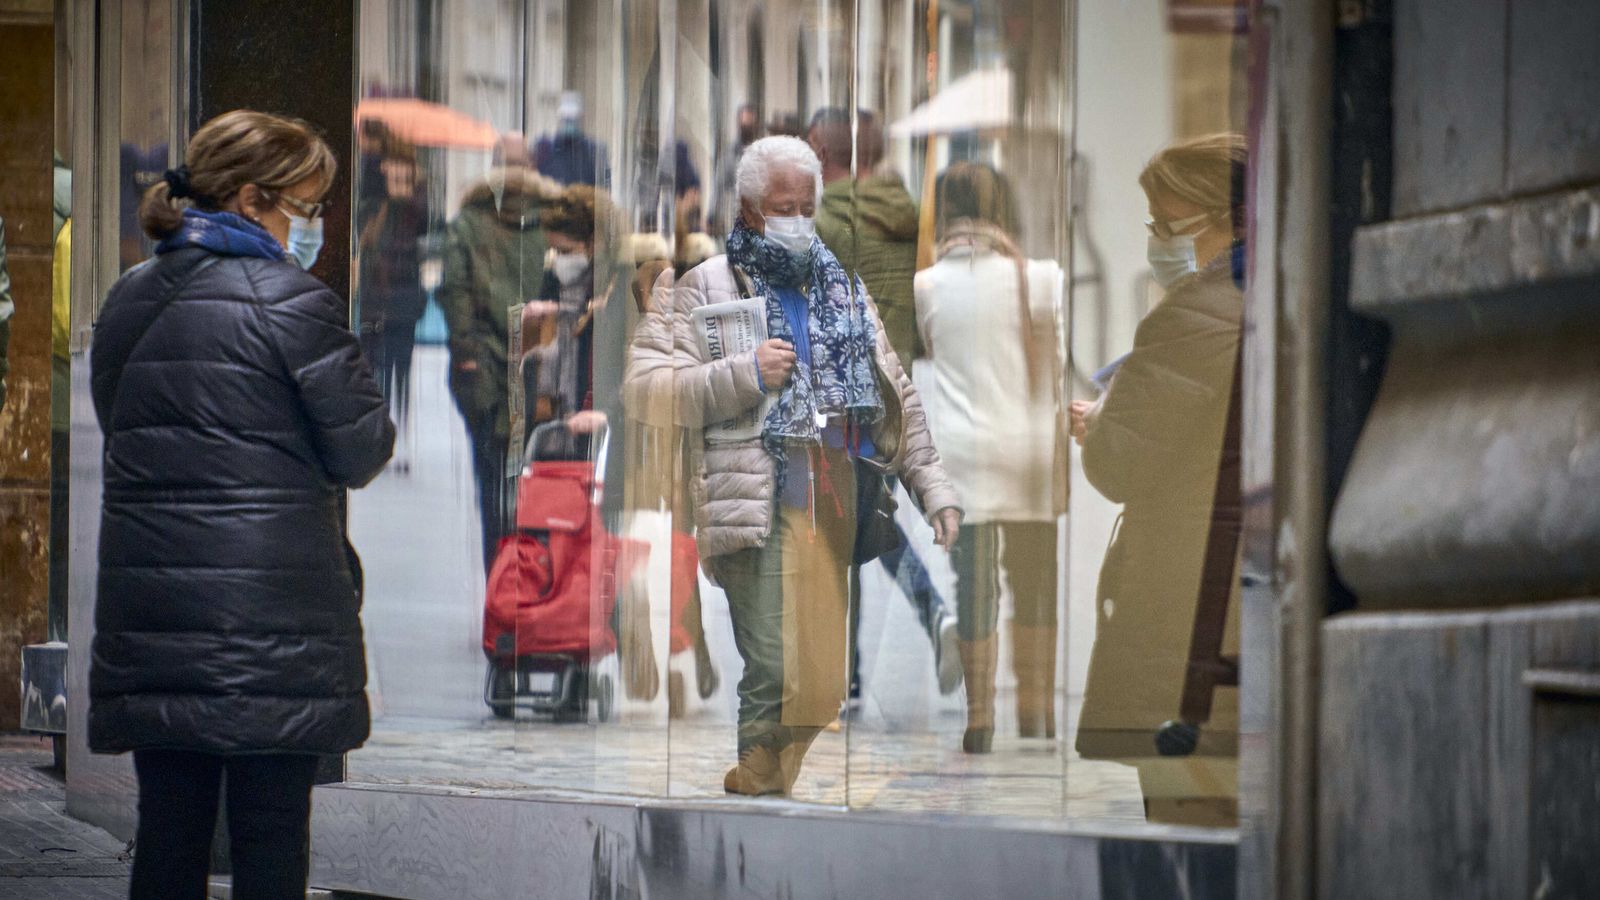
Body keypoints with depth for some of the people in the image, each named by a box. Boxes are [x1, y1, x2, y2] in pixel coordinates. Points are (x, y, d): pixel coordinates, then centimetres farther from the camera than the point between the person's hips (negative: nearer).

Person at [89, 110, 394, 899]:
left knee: (166, 835, 9)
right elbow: (363, 450, -7)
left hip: (148, 618, 6)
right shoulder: (291, 303, -11)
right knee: (271, 836, 0)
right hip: (273, 619, -6)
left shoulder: (126, 303, 10)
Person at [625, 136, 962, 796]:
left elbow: (896, 395, 23)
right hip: (764, 507, -5)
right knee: (776, 676, -15)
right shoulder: (706, 288, 6)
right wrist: (744, 376, -12)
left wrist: (934, 489, 15)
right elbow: (647, 382, -4)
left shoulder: (842, 290, 22)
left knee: (826, 680, 2)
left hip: (840, 508, 5)